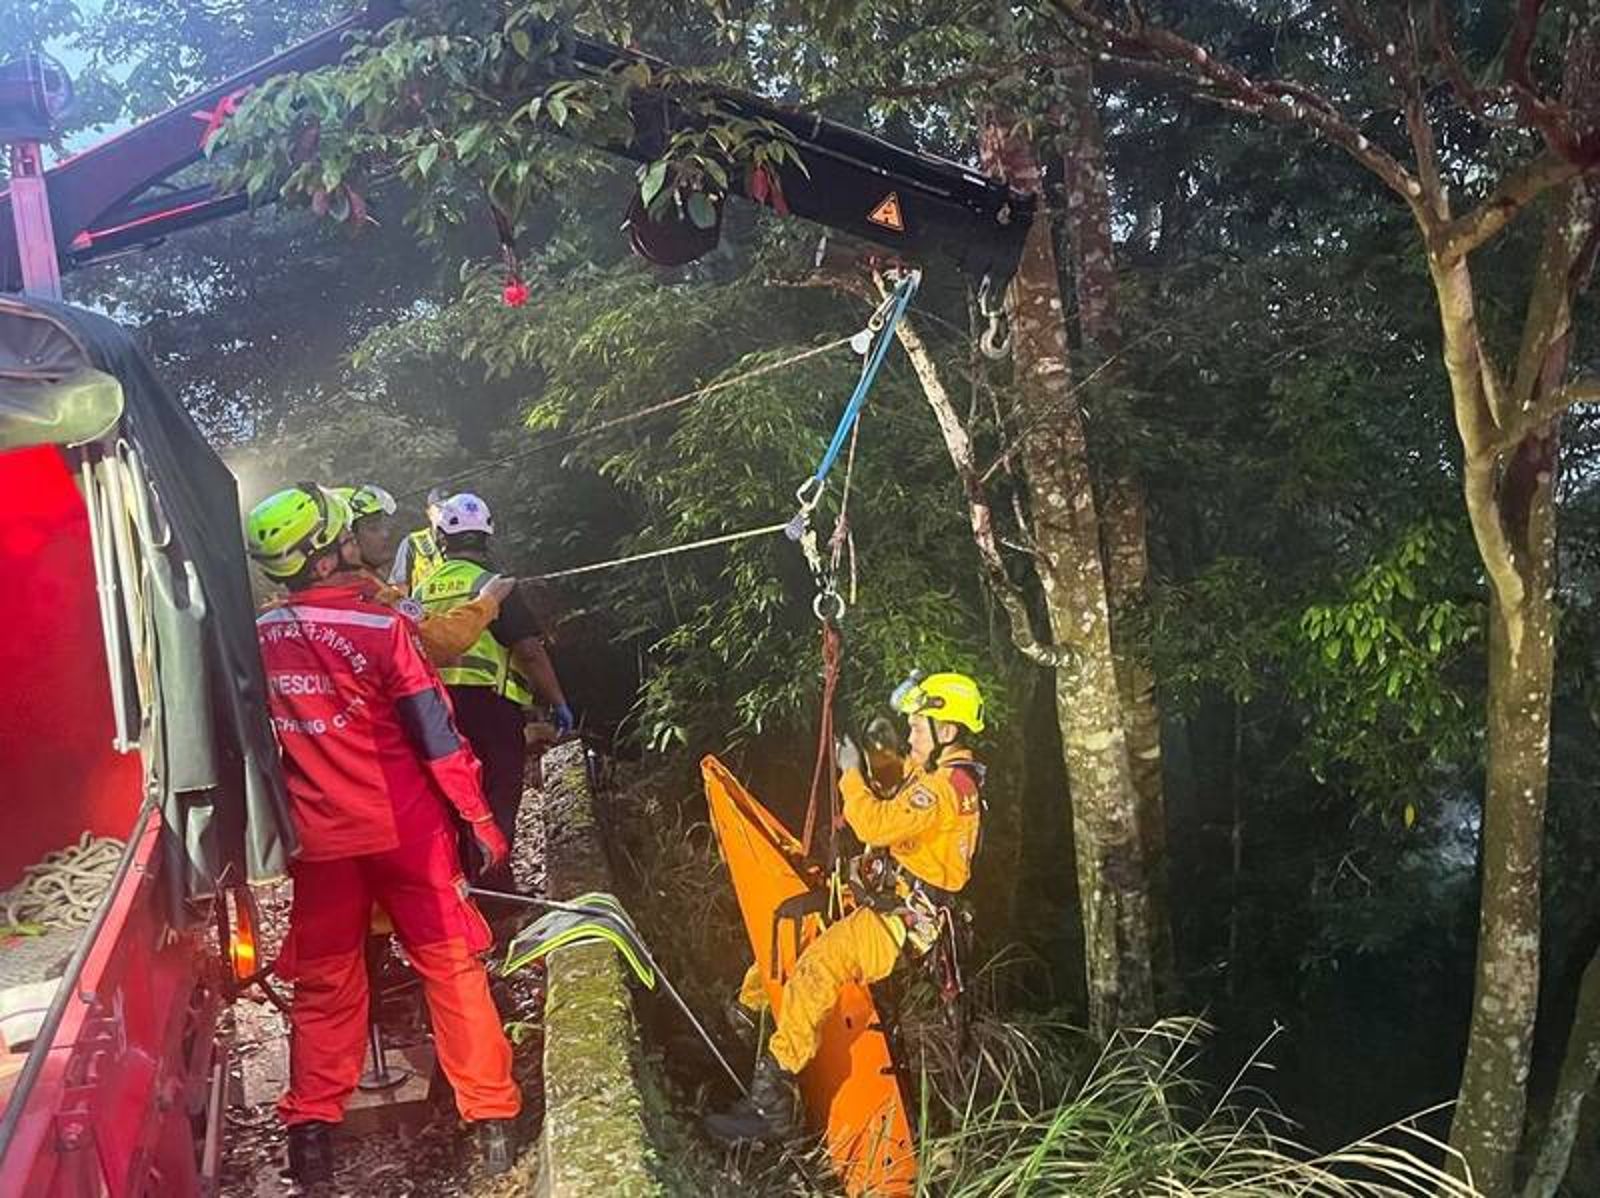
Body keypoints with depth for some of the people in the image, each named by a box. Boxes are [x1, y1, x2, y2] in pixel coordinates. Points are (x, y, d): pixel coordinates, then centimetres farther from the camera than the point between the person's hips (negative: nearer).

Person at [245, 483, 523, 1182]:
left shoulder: (253, 641, -2)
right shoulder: (382, 629, -15)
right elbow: (437, 738, -13)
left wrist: (277, 831, 22)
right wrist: (480, 819, -5)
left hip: (318, 839, 3)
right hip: (405, 830, -3)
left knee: (325, 982, 16)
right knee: (450, 968, 7)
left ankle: (311, 1127, 19)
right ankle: (491, 1118, 13)